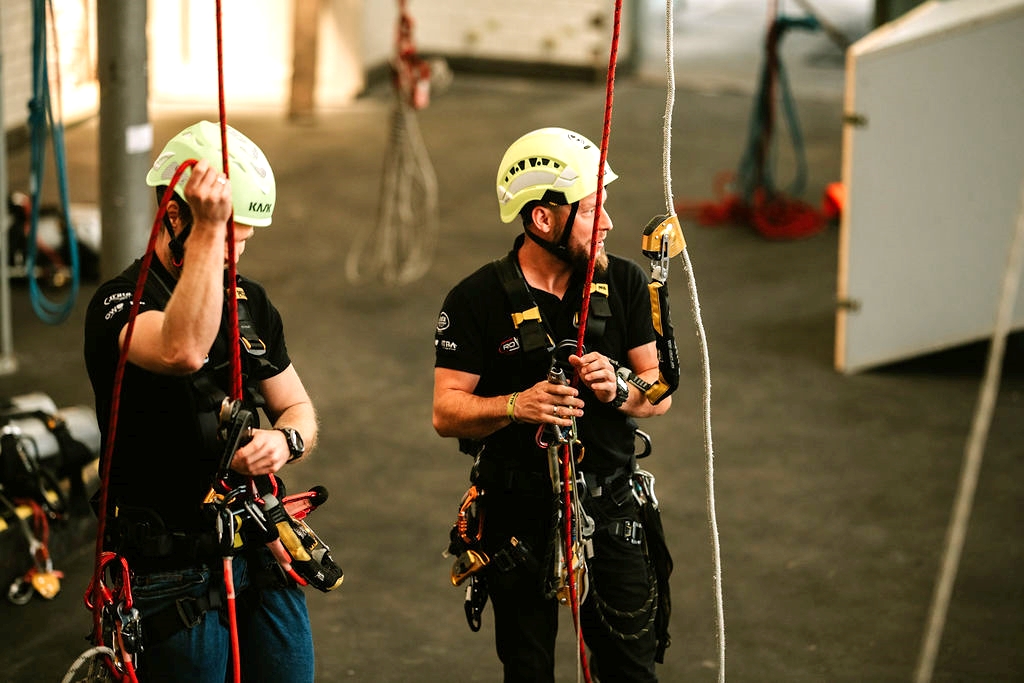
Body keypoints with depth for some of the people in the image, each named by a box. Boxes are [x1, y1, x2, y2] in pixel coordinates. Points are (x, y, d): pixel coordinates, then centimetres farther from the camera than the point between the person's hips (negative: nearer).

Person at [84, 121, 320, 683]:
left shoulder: (250, 302, 11)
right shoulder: (120, 303, -13)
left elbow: (299, 410, 16)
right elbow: (184, 351, -35)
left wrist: (286, 439, -8)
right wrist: (208, 230, -34)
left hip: (262, 559, 7)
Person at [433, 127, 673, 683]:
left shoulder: (625, 284, 2)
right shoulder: (477, 300, -7)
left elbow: (661, 393, 3)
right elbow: (446, 412, -9)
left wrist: (618, 387, -19)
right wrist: (515, 406, -27)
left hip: (609, 510, 2)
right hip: (518, 517, -2)